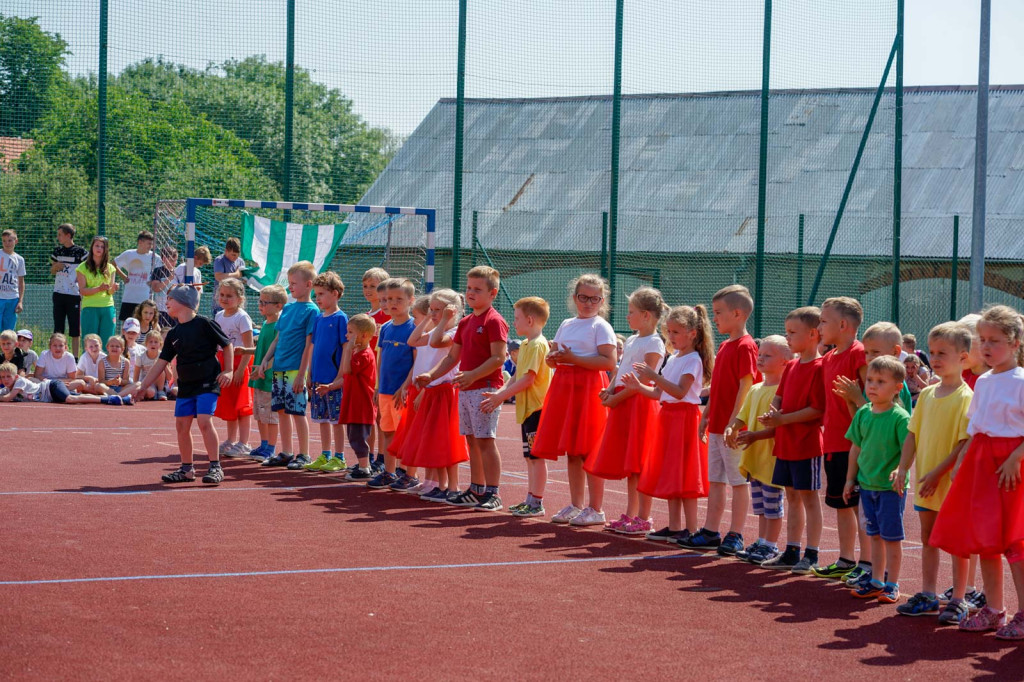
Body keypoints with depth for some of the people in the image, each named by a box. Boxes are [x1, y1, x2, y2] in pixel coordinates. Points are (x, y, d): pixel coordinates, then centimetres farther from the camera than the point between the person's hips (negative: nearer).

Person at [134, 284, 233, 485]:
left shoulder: (204, 324, -9)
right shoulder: (173, 334, 10)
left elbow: (227, 345, -2)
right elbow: (161, 363, 13)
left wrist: (228, 371, -9)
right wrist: (143, 386, 10)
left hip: (208, 383, -7)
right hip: (185, 385, 7)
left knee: (204, 421, -18)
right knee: (182, 424, 5)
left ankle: (215, 467, -12)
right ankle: (187, 469, 17)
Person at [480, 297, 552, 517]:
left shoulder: (537, 344, -15)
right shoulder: (526, 344, 16)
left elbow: (528, 379, -21)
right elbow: (518, 377, 19)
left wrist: (501, 396, -16)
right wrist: (499, 393, 7)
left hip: (536, 407, -10)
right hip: (526, 408, 10)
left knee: (536, 456, -6)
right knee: (530, 456, 14)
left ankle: (537, 503, -3)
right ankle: (531, 499, 21)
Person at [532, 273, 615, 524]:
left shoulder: (601, 327, -4)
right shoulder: (566, 325, 17)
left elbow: (609, 362, -15)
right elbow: (552, 360, 22)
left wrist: (574, 358, -18)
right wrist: (554, 357, -3)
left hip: (589, 387, -7)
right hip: (564, 386, 7)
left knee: (589, 450, -7)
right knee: (571, 451, 9)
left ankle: (595, 509, -2)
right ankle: (575, 505, 17)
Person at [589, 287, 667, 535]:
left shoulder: (654, 344, -10)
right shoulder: (631, 340, 17)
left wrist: (618, 397, -17)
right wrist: (610, 389, -2)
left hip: (639, 403, -9)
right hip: (622, 403, 9)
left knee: (639, 464, -8)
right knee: (627, 463, 12)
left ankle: (644, 519, -4)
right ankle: (631, 515, 19)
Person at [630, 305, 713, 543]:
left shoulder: (693, 360, -11)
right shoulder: (673, 359, 16)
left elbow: (680, 391, -23)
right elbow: (660, 393, 17)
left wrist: (654, 377, -29)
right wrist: (639, 387, 3)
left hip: (685, 417, -9)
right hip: (668, 417, 9)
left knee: (684, 475, -8)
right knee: (669, 475, 10)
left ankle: (691, 529, -4)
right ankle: (674, 527, 15)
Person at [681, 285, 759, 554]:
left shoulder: (745, 346, -14)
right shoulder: (724, 346, 14)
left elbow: (746, 386, -18)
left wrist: (733, 423, -21)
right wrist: (706, 416, 19)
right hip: (717, 426, 9)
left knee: (738, 480, -1)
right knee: (716, 480, 12)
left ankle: (735, 536, 3)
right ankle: (710, 532, 18)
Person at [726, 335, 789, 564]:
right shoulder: (755, 390, 14)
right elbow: (743, 415, 17)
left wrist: (756, 435, -26)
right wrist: (732, 428, -4)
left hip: (773, 457, -8)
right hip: (754, 458, 8)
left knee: (773, 505, 0)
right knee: (760, 505, 16)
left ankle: (770, 546, 7)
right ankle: (761, 542, 24)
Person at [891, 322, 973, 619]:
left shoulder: (966, 397, -13)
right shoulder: (926, 394, 7)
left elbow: (965, 442, -17)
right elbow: (913, 434, 10)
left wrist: (938, 473, -20)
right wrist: (903, 468, -2)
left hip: (953, 481, -7)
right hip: (925, 482, 7)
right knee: (928, 538, 14)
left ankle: (959, 601, 9)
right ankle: (928, 597, 23)